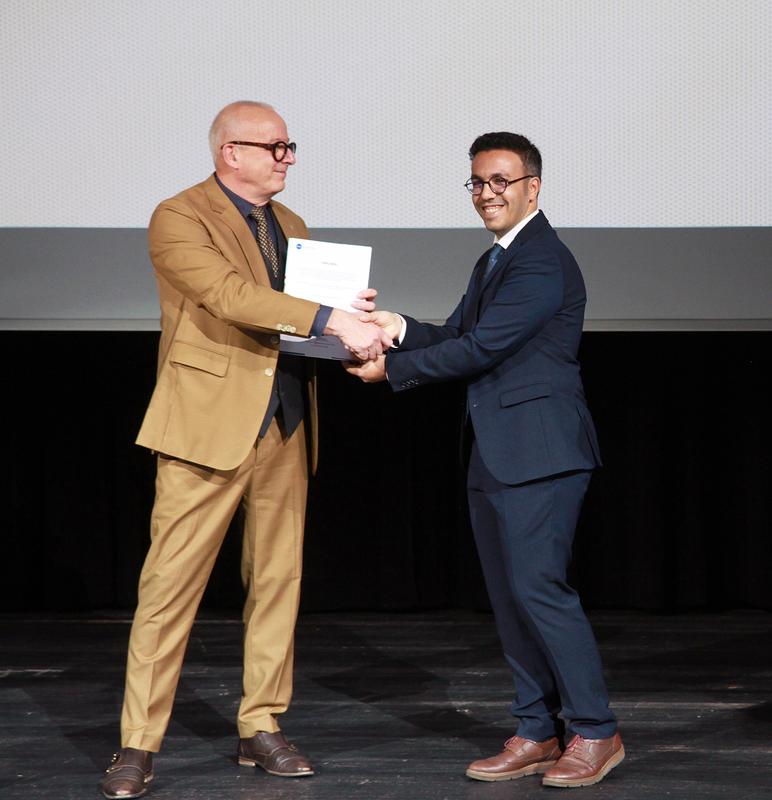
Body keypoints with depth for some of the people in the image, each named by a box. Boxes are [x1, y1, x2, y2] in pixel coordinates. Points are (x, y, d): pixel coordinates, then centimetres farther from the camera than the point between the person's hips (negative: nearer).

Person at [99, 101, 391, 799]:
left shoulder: (290, 225, 17)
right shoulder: (179, 219, -7)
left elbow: (304, 312, 20)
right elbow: (231, 295, -22)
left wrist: (356, 321, -3)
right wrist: (332, 320, -29)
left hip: (285, 427, 7)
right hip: (209, 424, -7)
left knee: (278, 579, 9)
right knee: (170, 583, -5)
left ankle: (261, 729, 19)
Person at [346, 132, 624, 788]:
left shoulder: (543, 262, -13)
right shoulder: (493, 262, 20)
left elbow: (482, 348, -18)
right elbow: (456, 336, 16)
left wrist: (391, 369, -12)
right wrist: (401, 328, -4)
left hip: (539, 452, -10)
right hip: (495, 457, 10)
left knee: (536, 585, -13)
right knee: (508, 596, 9)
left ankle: (595, 732, -4)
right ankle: (538, 734, 16)